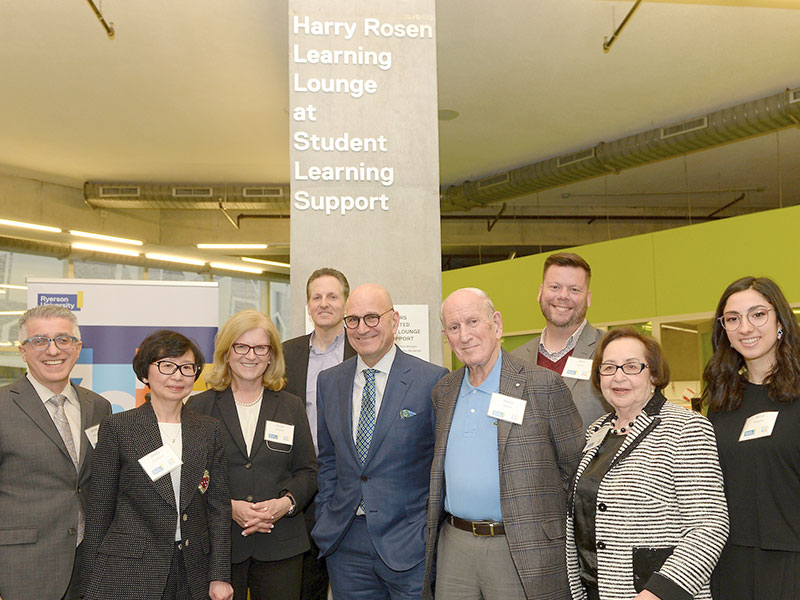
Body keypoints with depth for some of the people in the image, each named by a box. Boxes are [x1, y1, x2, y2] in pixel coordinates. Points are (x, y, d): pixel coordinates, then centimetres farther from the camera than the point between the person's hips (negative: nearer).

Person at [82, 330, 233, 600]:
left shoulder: (209, 430, 6)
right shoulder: (116, 428, -2)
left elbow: (218, 506, 5)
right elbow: (100, 507, 0)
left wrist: (220, 575, 0)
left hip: (192, 572, 3)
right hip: (128, 573, -2)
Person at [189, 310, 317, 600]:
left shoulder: (291, 407, 8)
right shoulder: (200, 407, 3)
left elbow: (308, 471, 8)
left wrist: (287, 502, -10)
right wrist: (228, 506, -13)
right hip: (218, 543, -1)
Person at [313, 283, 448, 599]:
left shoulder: (433, 380, -9)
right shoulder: (328, 382, 6)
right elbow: (328, 460, 13)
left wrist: (433, 532, -6)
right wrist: (325, 521, 7)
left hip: (410, 545, -3)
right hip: (345, 544, 4)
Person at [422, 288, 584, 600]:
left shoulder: (544, 385, -7)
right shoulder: (443, 392, 9)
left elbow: (576, 466, -2)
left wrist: (545, 515, -3)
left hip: (520, 554, -4)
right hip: (453, 545, 5)